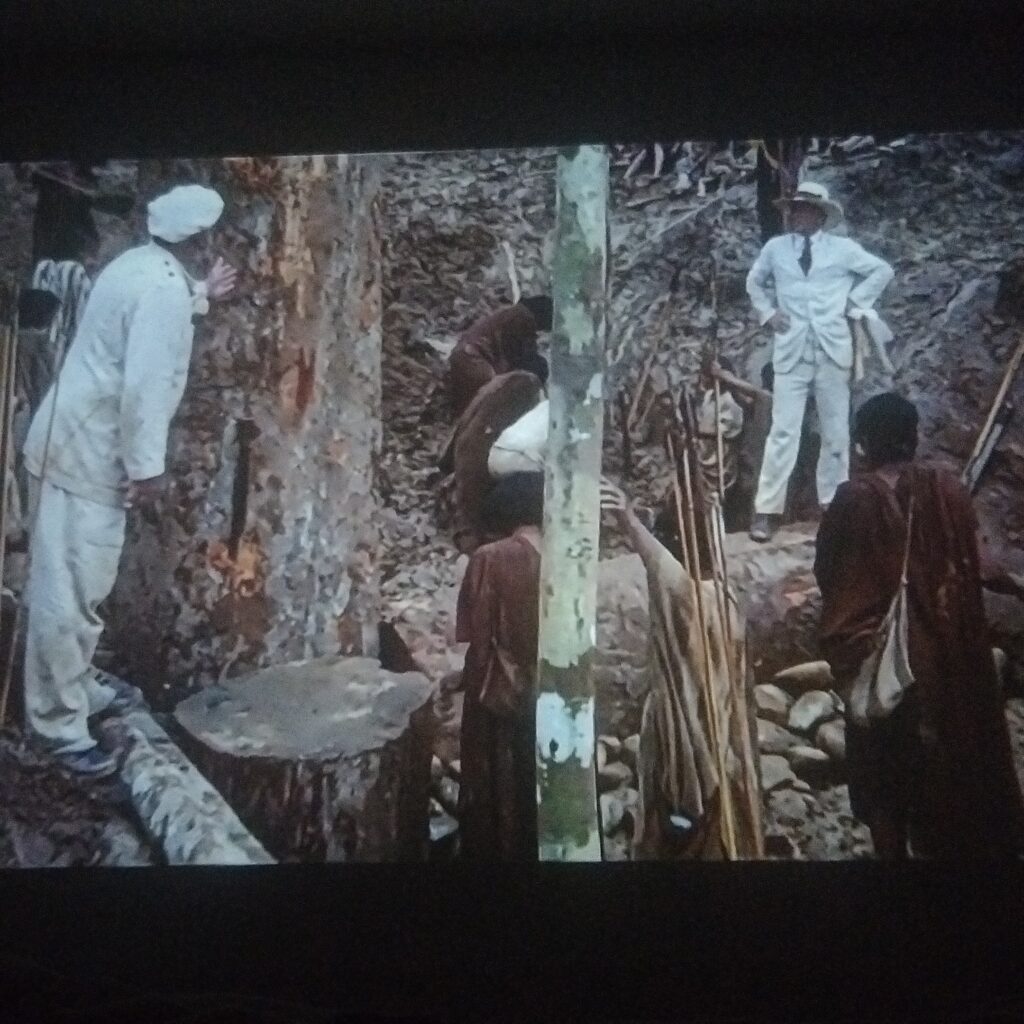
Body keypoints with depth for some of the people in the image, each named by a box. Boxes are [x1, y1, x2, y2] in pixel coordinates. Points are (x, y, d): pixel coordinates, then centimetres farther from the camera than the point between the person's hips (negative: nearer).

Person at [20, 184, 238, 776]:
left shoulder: (141, 267, 11)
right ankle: (60, 724, 3)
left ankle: (79, 686, 34)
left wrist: (204, 296, 43)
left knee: (84, 585, 21)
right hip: (88, 452, -11)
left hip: (81, 442, 11)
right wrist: (148, 468, -20)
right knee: (69, 592, -4)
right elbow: (144, 386, -25)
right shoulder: (164, 289, -20)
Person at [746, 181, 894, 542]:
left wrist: (854, 304, 3)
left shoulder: (842, 249, 4)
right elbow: (754, 282, 23)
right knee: (783, 431, -8)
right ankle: (767, 509, -5)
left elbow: (883, 271, 12)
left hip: (832, 350, 1)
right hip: (791, 350, -1)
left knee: (836, 432, 6)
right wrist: (768, 313, 8)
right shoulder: (775, 248, 7)